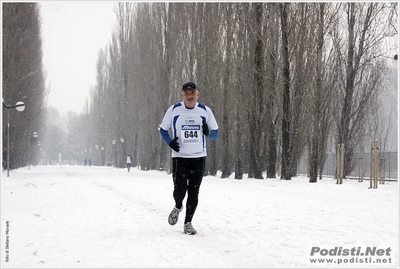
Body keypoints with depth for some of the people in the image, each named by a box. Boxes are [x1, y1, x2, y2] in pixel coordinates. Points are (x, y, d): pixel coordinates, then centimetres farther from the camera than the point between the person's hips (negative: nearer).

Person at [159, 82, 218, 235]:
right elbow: (163, 129, 10)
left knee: (193, 192, 0)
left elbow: (215, 134, 8)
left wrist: (208, 133, -16)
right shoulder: (174, 110, -1)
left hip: (199, 157, 1)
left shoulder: (205, 111, 2)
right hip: (179, 157, -1)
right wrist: (170, 143, -9)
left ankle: (188, 223, 12)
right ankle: (178, 207, 25)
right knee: (180, 190, -9)